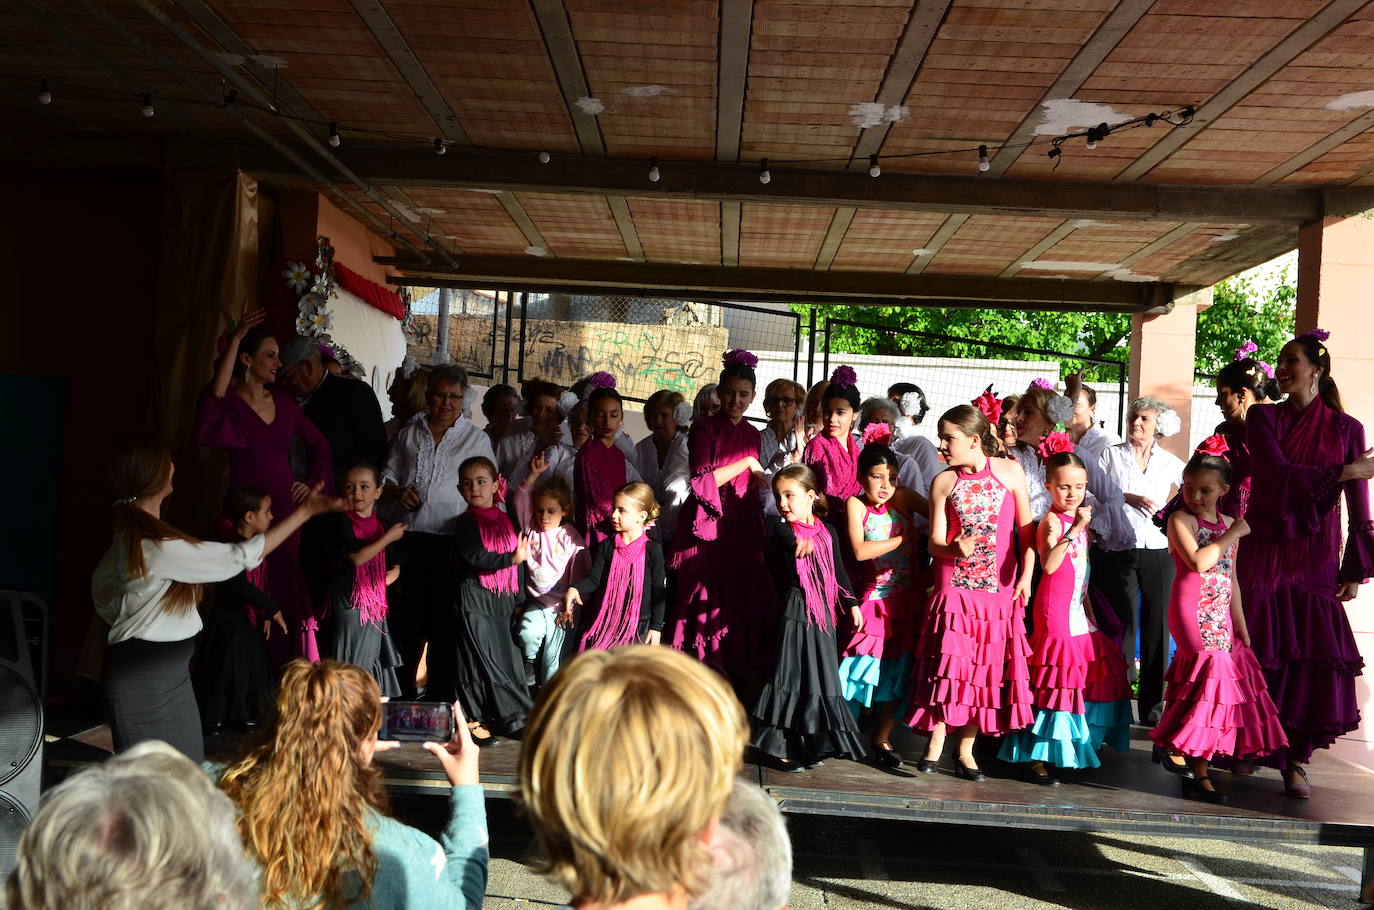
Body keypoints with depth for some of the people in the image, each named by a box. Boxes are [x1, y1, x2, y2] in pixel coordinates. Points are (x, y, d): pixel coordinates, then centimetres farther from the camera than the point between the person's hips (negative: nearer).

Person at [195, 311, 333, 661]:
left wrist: (312, 483, 10)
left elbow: (319, 445, 22)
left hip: (286, 510, 5)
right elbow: (215, 400, -31)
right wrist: (235, 339, -32)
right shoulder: (229, 402, -5)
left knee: (289, 593, 6)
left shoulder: (284, 402, 10)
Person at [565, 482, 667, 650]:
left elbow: (659, 591, -2)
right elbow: (594, 577, -5)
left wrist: (656, 627, -2)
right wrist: (575, 588, -26)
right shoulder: (606, 546, 3)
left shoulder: (652, 550, -6)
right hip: (606, 622, 3)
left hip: (638, 624, -3)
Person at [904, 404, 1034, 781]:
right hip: (954, 586, 0)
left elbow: (1026, 528, 5)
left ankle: (966, 751, 15)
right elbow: (935, 542, -2)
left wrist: (1026, 576, -3)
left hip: (1000, 588, 1)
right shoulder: (943, 482, 1)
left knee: (988, 667, 4)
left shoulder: (1010, 471, 1)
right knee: (948, 663, -5)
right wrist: (955, 548, -24)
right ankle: (935, 745, 7)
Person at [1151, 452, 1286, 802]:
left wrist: (1241, 627, 16)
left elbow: (1231, 580, 17)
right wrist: (1232, 535, -14)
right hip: (1193, 612, -7)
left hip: (1221, 616, 7)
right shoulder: (1181, 519, -7)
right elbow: (1198, 562, -24)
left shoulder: (1229, 524, 13)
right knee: (1213, 668, -15)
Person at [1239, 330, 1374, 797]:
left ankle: (1296, 758, 6)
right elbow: (1277, 474, -11)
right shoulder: (1263, 418, 5)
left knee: (1316, 654, -5)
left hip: (1316, 557, 0)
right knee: (1261, 652, 1)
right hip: (1265, 552, 0)